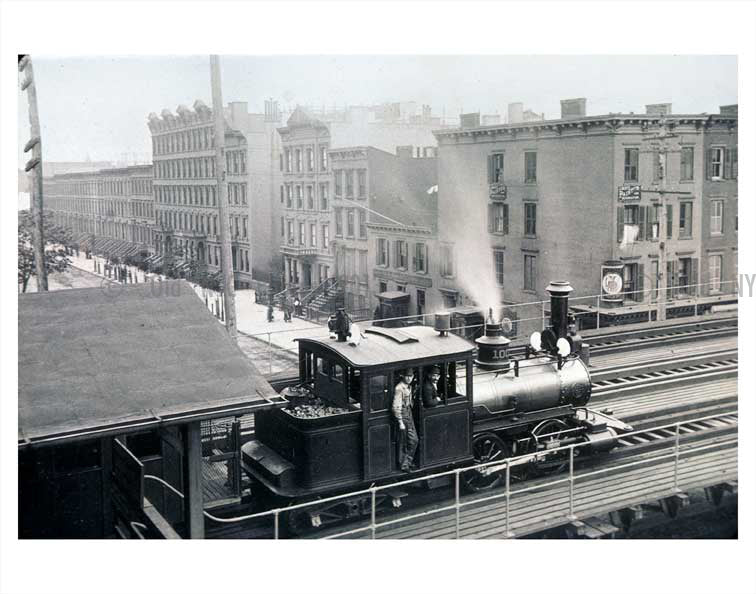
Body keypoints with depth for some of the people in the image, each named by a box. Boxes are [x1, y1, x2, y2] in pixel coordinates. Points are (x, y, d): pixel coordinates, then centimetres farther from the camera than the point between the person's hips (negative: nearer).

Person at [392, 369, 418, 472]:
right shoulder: (399, 388, -21)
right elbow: (396, 406, -23)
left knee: (414, 440, 13)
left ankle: (408, 461, 28)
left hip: (409, 414, 9)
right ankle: (403, 465, 15)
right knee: (403, 442, 2)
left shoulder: (409, 386, 6)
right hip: (402, 415, -9)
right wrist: (400, 422, -23)